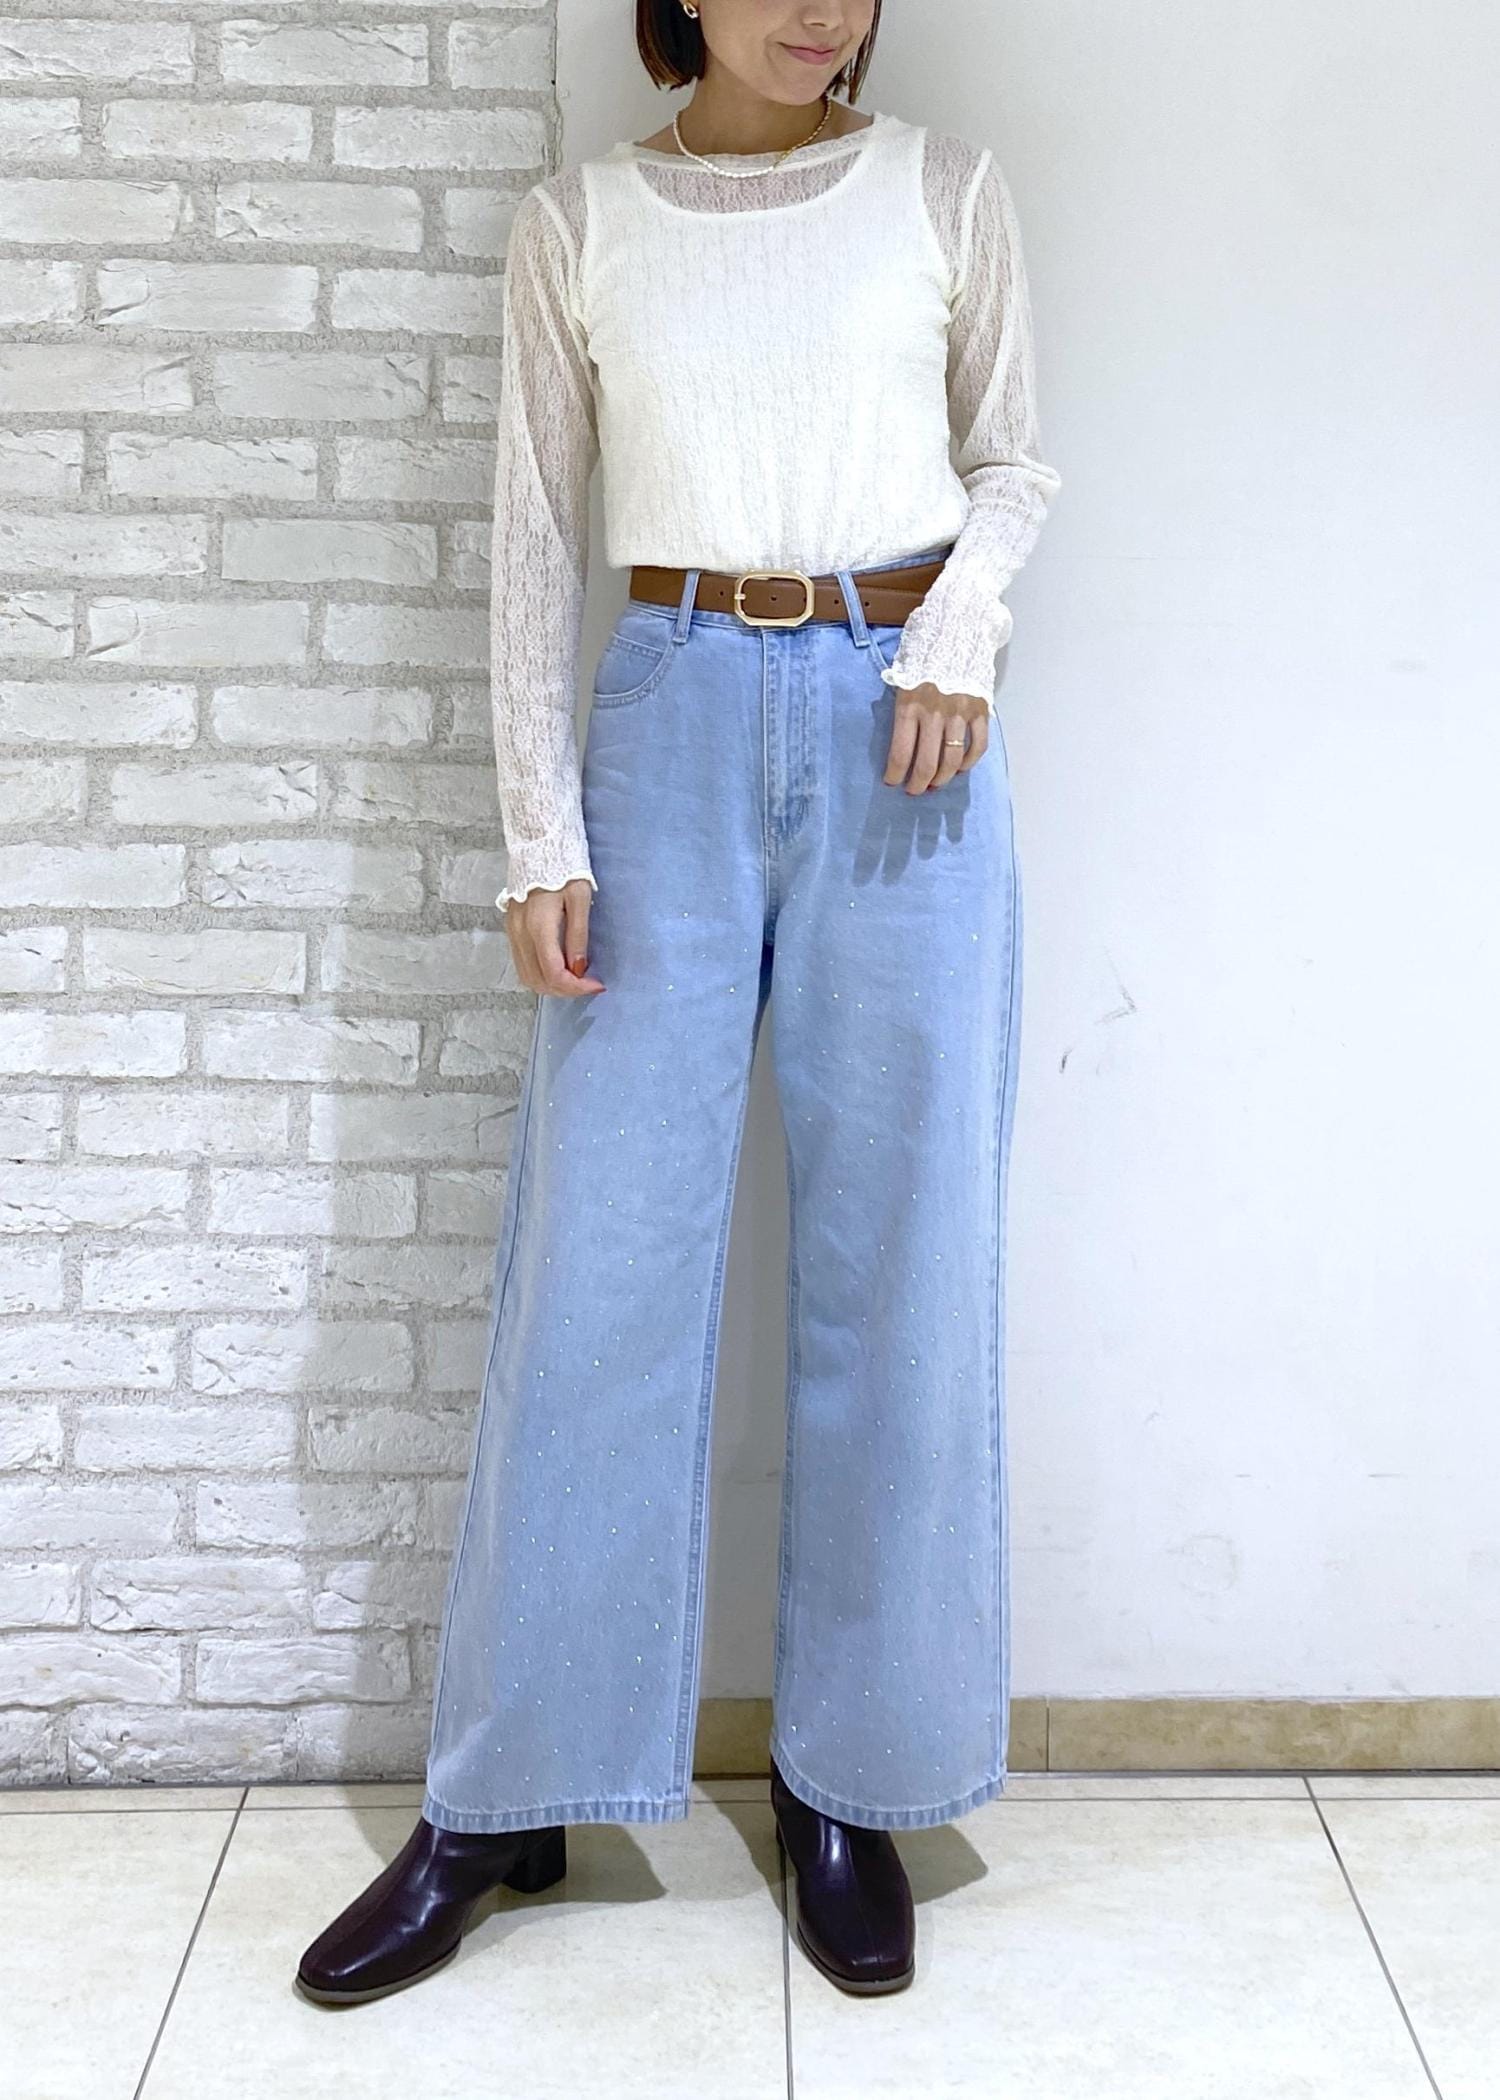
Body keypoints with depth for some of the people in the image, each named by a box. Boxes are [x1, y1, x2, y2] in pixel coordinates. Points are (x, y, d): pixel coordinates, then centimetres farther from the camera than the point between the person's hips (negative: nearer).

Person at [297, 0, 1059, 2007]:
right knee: (597, 1256, 0)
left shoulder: (946, 189, 8)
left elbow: (1012, 460, 14)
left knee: (897, 1257, 1)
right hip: (675, 719, 0)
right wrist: (541, 830, -2)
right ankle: (500, 1801, 14)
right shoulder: (577, 225, 8)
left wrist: (961, 636, -7)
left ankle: (857, 1780, 17)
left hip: (898, 728, 1)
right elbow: (537, 534, 6)